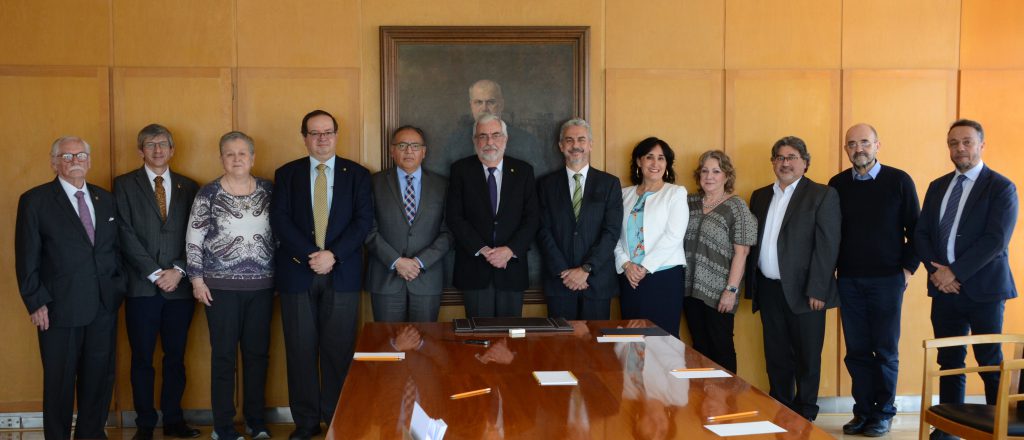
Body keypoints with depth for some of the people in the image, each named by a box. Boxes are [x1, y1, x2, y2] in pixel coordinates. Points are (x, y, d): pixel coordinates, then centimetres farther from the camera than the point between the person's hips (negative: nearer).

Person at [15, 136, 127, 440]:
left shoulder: (105, 200, 12)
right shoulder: (35, 200, -2)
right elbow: (27, 258, -4)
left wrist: (117, 287, 6)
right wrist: (36, 302, -8)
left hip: (104, 308, 4)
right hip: (59, 309, -4)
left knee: (100, 380, 10)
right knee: (59, 382, 6)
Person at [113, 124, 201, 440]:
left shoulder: (188, 187, 11)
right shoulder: (125, 185, 4)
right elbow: (126, 235, -4)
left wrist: (178, 270, -8)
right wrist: (155, 274, -10)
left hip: (179, 285, 2)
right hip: (142, 287, -2)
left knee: (176, 357, 7)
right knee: (142, 359, 4)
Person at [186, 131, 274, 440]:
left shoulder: (269, 190, 5)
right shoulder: (209, 193, -3)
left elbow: (279, 233, 10)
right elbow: (193, 239, -2)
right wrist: (197, 279, -6)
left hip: (262, 285, 3)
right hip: (222, 286, -2)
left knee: (257, 353, 9)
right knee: (224, 355, 3)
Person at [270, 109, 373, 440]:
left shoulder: (357, 174, 8)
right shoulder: (286, 174, 9)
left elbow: (363, 220, -1)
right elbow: (280, 219, -1)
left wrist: (333, 254, -13)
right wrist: (310, 254, -13)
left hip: (341, 273, 0)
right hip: (297, 273, 1)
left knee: (339, 350, 1)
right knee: (301, 350, 3)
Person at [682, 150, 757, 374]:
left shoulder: (736, 206, -5)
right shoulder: (689, 202, 9)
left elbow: (741, 252, -9)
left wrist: (731, 290, -14)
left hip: (718, 292, -5)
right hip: (690, 288, 5)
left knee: (721, 347, 4)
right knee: (699, 345, 12)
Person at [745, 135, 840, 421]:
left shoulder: (823, 195, -4)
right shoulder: (760, 197, 13)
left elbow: (827, 246, -10)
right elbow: (753, 243, 13)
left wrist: (817, 290, -16)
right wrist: (751, 286, 7)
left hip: (803, 291, -5)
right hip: (768, 289, 5)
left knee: (807, 357, 6)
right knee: (776, 356, 12)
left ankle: (804, 415, 18)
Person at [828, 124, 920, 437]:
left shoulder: (899, 181, -3)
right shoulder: (838, 184, 4)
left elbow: (914, 229, 0)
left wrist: (908, 268, -4)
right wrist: (830, 269, 2)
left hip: (887, 279, -2)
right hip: (849, 280, 2)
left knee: (885, 350, 4)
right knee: (857, 350, 6)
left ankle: (884, 412, 16)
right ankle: (863, 411, 16)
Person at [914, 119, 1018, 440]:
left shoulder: (1001, 187, -4)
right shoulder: (937, 187, 13)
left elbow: (995, 240, -14)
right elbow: (921, 233, 10)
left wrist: (955, 272, -16)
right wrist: (935, 270, -6)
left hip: (984, 291, -5)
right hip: (945, 290, 5)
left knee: (991, 364, 3)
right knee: (949, 363, 9)